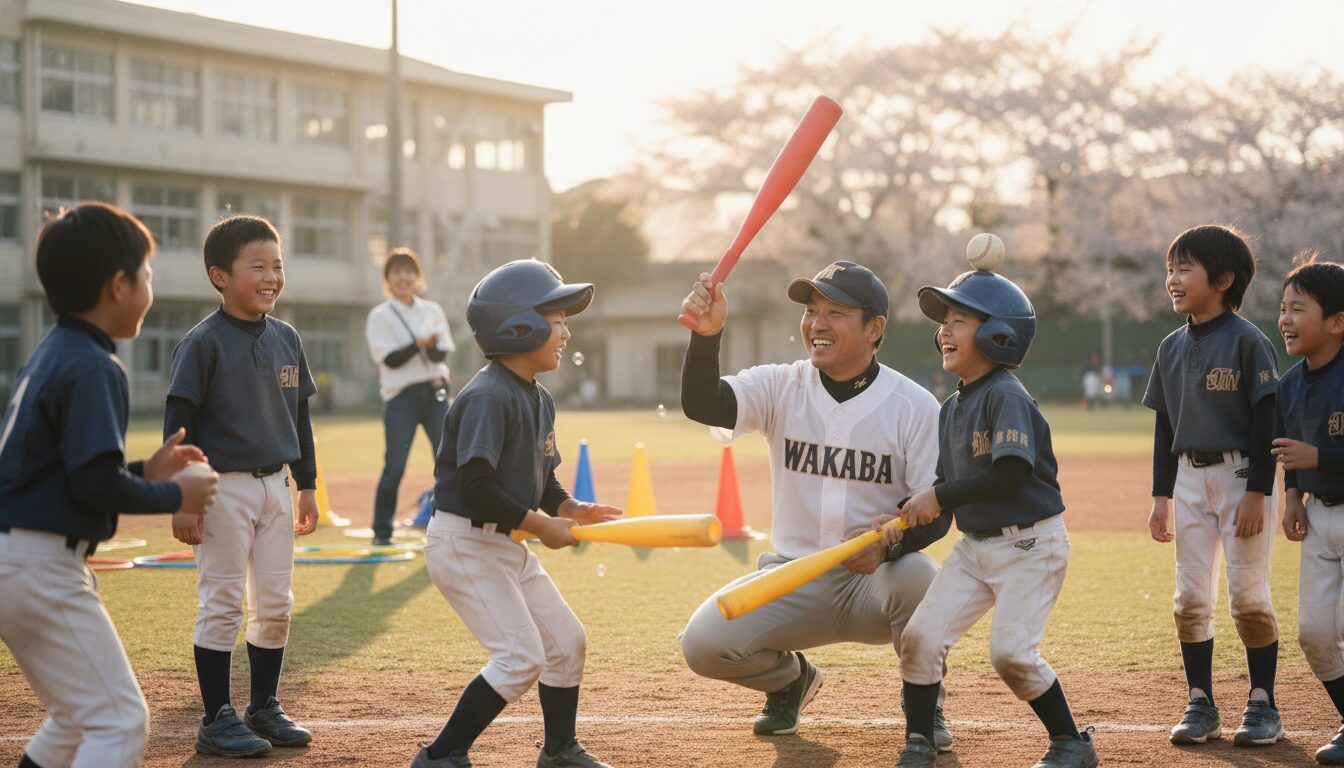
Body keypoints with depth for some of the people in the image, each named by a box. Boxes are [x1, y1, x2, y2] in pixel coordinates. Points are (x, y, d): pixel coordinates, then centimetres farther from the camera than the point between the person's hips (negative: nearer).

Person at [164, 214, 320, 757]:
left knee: (276, 605, 10)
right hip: (223, 487, -6)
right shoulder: (203, 343, -11)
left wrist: (307, 486, 15)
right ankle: (216, 721, 7)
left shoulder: (286, 339, 7)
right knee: (223, 605, -1)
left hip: (274, 484, 6)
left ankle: (265, 709, 23)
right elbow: (178, 422, -12)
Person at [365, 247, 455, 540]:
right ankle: (381, 531, 3)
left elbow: (441, 354, 0)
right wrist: (420, 343, -24)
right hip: (401, 395, -4)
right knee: (394, 468, -7)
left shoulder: (432, 311, 11)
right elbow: (391, 359, -10)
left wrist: (432, 345, -23)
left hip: (435, 393, 4)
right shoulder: (380, 316, 0)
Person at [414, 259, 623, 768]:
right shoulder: (488, 397, -21)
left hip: (505, 544, 10)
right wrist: (541, 525, -20)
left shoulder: (539, 400, 10)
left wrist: (569, 508, -2)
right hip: (463, 541, -10)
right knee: (521, 657, -13)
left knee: (567, 642, 14)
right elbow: (476, 485, -27)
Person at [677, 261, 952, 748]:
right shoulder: (780, 387, -2)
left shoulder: (915, 406, -7)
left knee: (917, 577, -36)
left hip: (874, 581, -2)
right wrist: (707, 335, -37)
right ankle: (790, 678, 17)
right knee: (703, 643, -19)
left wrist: (890, 541, -31)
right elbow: (700, 404, -19)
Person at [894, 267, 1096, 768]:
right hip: (974, 544, 8)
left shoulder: (1007, 397, -15)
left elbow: (1012, 473, -28)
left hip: (1030, 543, -8)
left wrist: (939, 496, -23)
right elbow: (940, 514, 13)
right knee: (921, 634, -4)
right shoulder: (951, 408, 11)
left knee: (1011, 651, -15)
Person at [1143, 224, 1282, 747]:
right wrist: (1161, 496, 9)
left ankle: (1263, 705, 9)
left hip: (1241, 474, -6)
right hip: (1190, 478, 6)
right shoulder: (1172, 348, 9)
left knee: (1248, 595, -3)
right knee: (1190, 597, 5)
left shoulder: (1248, 341, -10)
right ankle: (1200, 705, 14)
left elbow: (1268, 421, -12)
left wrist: (1258, 493, -16)